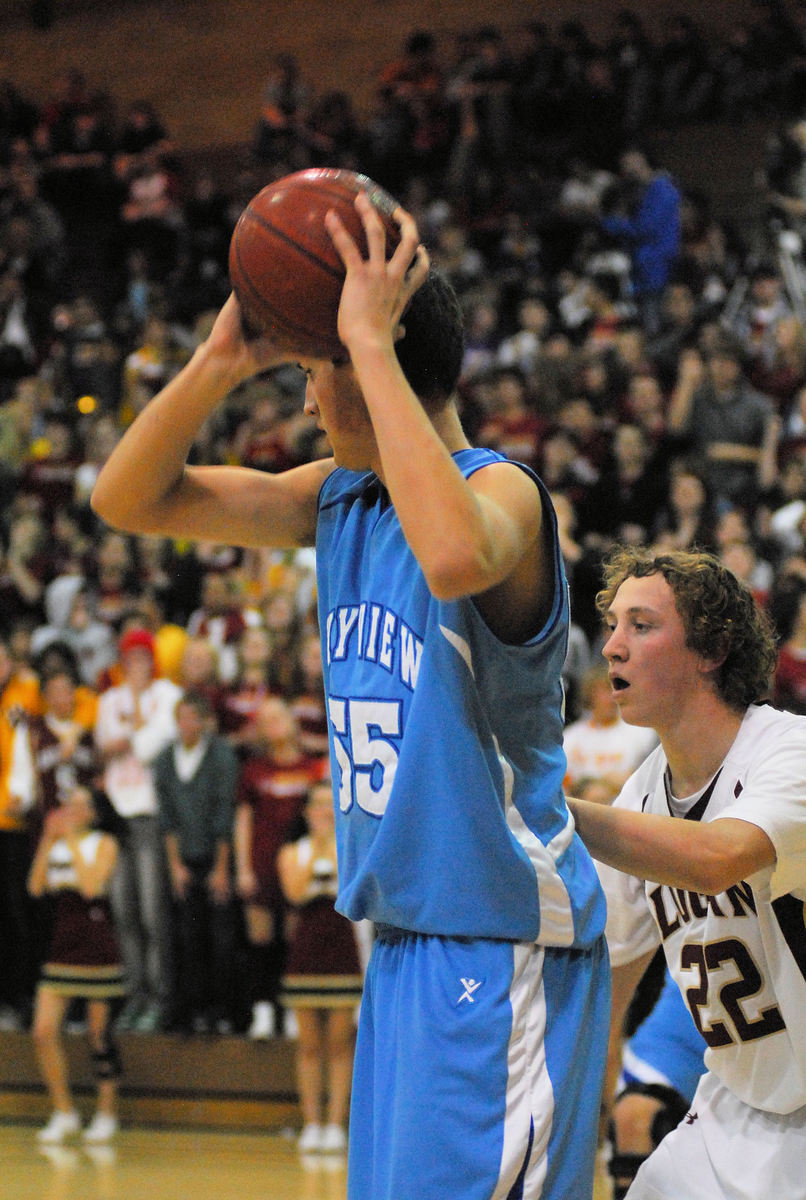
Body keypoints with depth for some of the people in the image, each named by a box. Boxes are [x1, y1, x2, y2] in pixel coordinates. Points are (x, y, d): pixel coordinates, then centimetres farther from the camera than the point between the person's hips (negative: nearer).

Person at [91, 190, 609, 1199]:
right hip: (403, 939, 9)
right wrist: (223, 358, -6)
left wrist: (371, 343, -33)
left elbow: (456, 557, -41)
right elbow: (129, 499, 10)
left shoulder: (502, 489, -16)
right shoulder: (338, 498, 10)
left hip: (502, 949, -8)